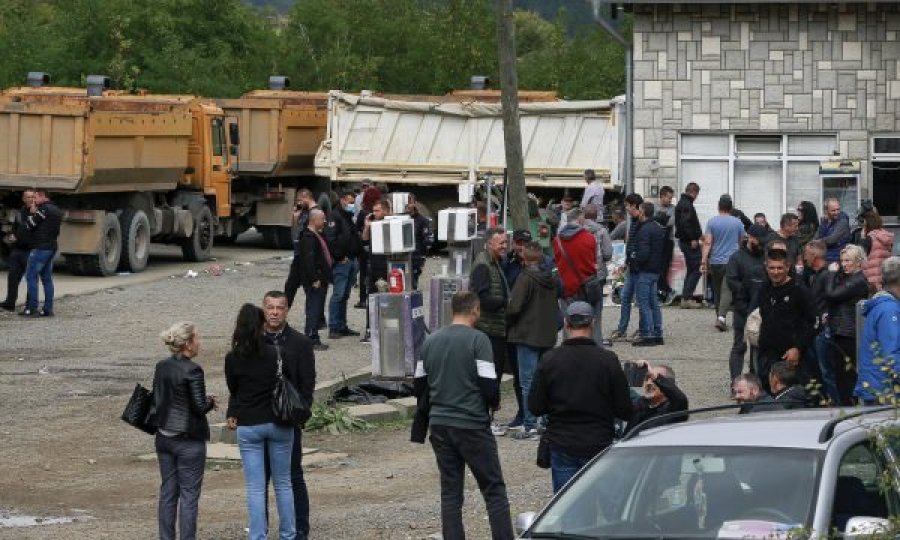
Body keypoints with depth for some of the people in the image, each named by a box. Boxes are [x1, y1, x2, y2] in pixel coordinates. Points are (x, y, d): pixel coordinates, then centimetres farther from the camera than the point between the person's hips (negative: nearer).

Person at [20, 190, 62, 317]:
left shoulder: (44, 209, -13)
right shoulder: (56, 210, 16)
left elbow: (29, 225, -11)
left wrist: (32, 212, 4)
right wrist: (34, 212, 18)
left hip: (40, 248, -9)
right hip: (52, 248, 9)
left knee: (31, 276, -6)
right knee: (47, 278, 11)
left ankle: (32, 308, -11)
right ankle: (48, 309, 8)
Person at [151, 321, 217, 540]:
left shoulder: (161, 367, 4)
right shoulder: (192, 370, -18)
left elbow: (157, 399, 11)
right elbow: (200, 407, -20)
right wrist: (211, 401, 3)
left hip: (164, 438, 7)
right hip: (189, 440, -7)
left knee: (167, 492, 13)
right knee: (189, 494, 1)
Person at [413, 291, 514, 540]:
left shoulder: (430, 341, 6)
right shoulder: (478, 340, -11)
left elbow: (419, 386, 10)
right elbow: (489, 385, -16)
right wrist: (494, 403, 5)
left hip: (440, 425, 5)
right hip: (472, 425, -5)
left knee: (450, 492, 8)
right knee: (494, 490, 3)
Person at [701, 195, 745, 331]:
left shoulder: (712, 222, -2)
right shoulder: (738, 223, 0)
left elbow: (707, 243, -8)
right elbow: (742, 242, 13)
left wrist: (703, 261, -7)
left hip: (715, 262, 1)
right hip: (732, 261, -1)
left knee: (718, 291, 14)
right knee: (727, 290, -9)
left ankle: (719, 317, 22)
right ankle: (721, 317, -26)